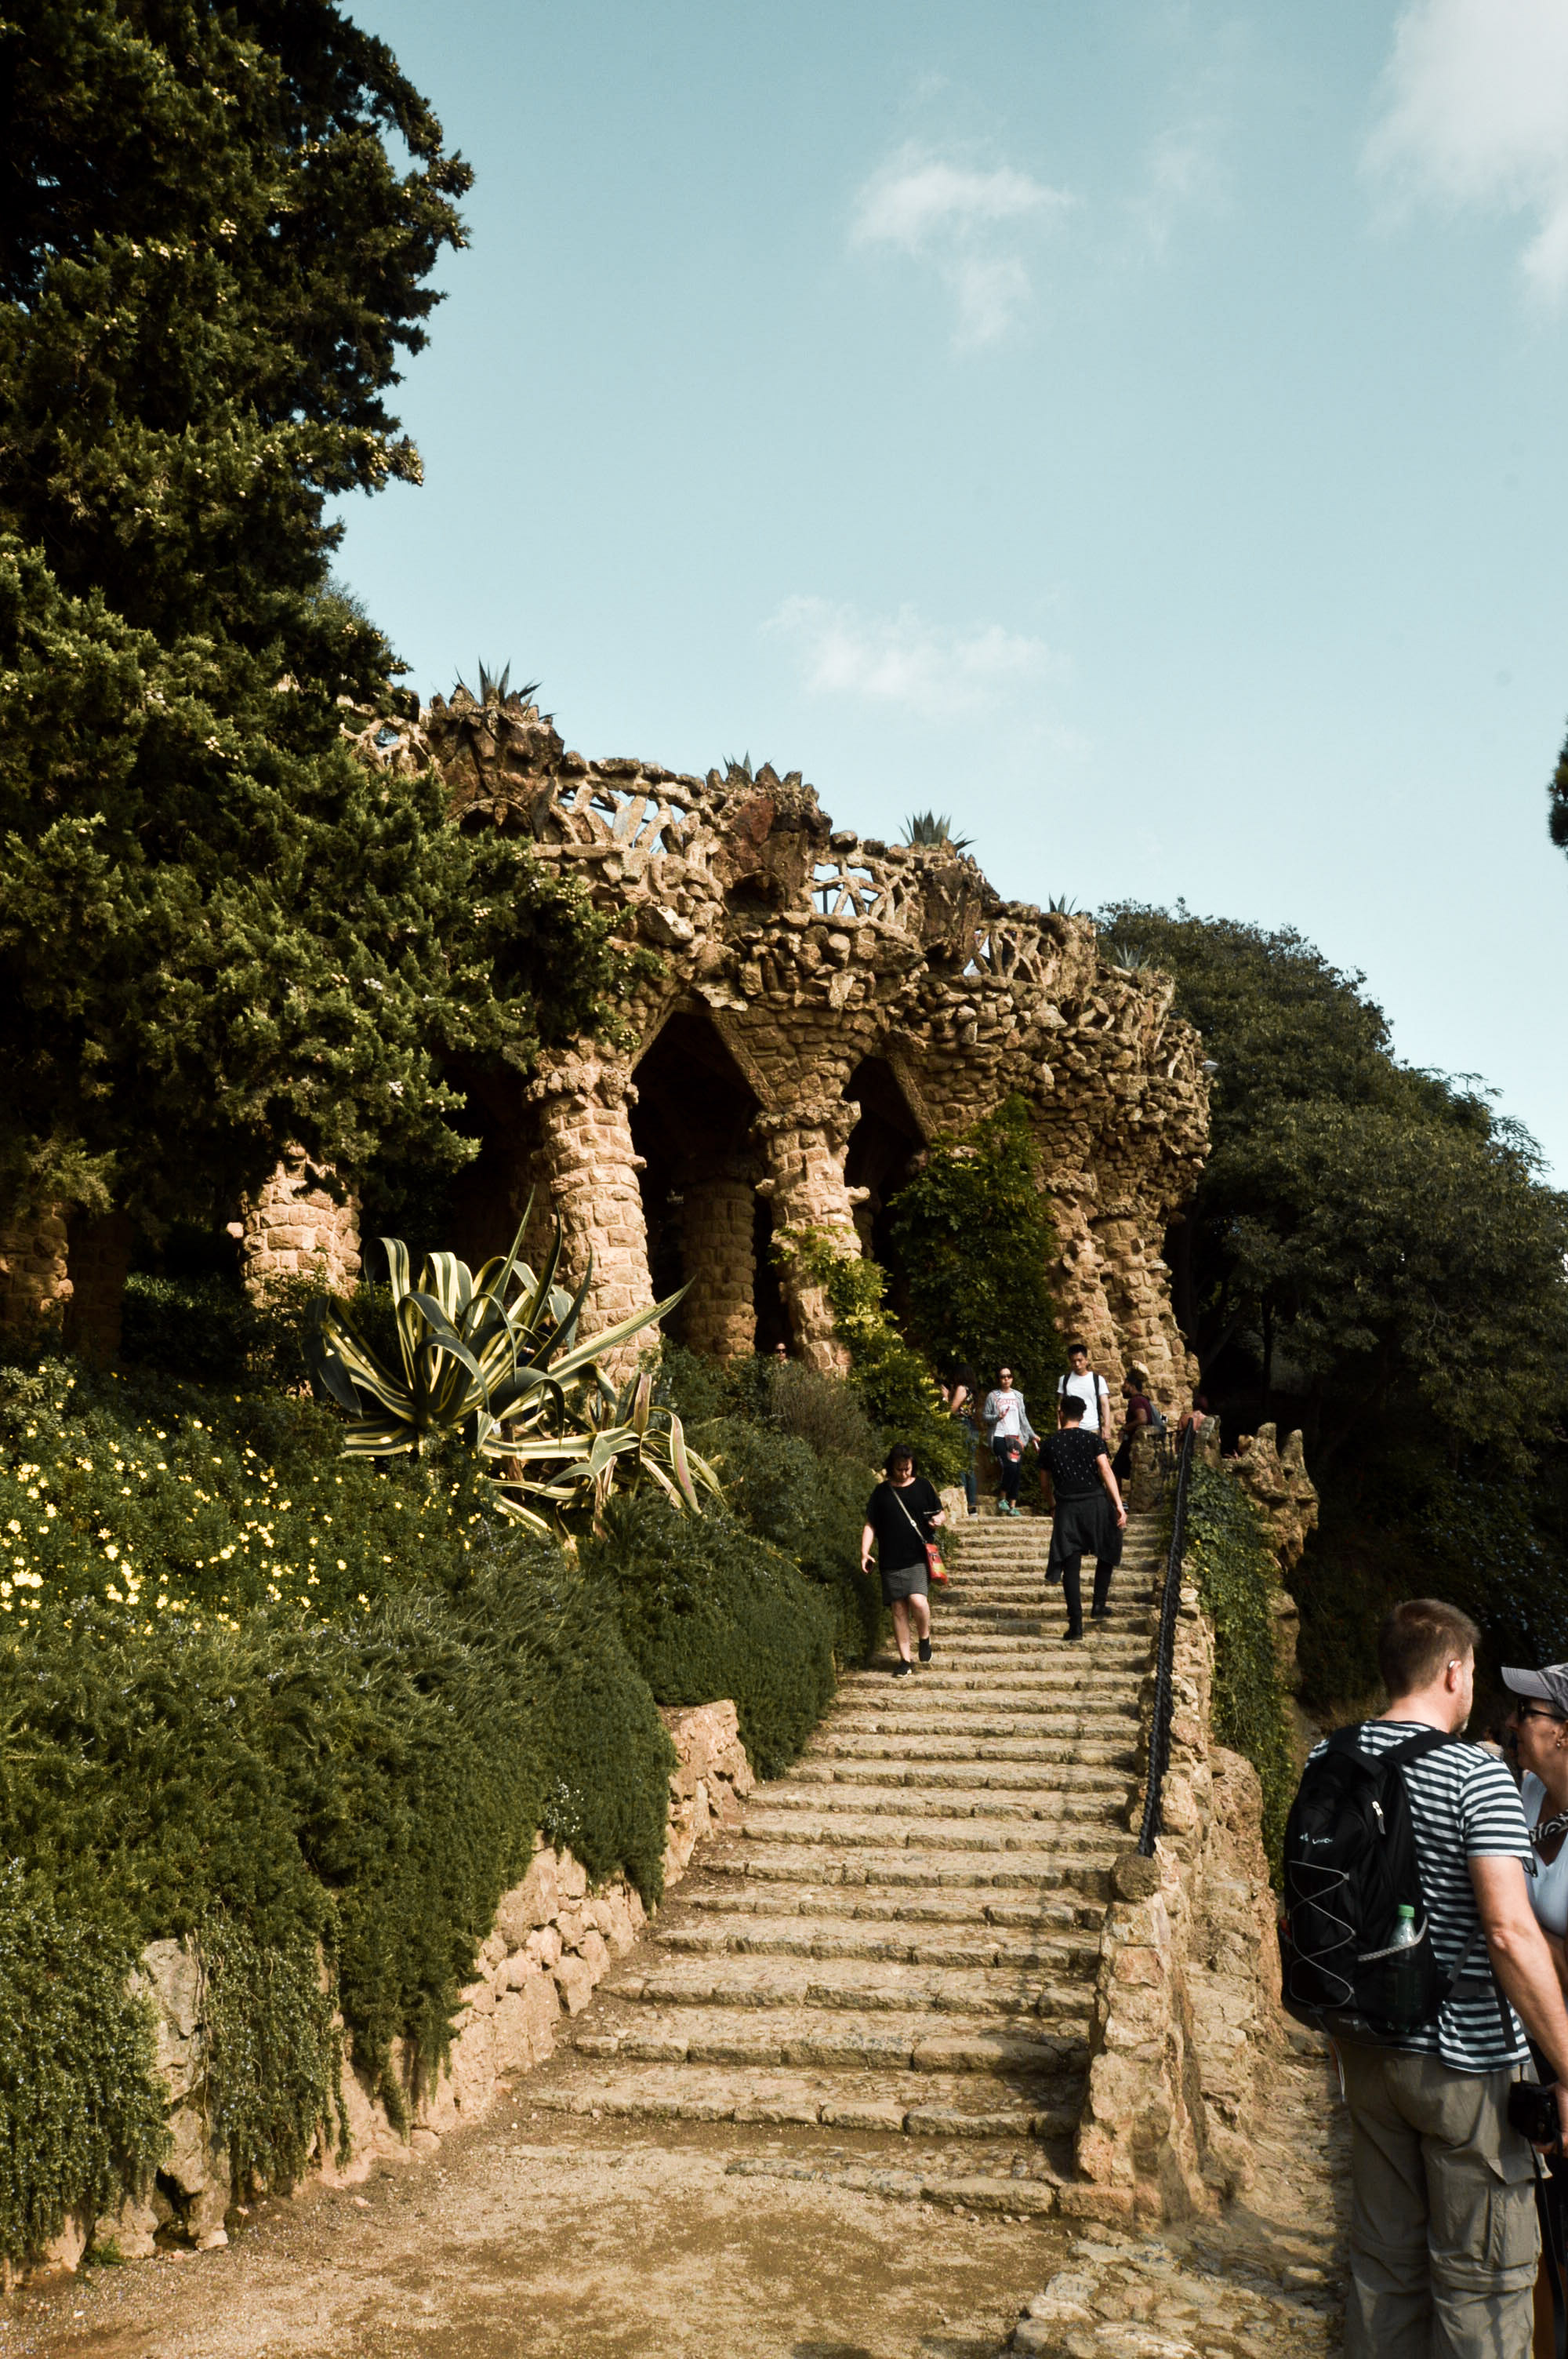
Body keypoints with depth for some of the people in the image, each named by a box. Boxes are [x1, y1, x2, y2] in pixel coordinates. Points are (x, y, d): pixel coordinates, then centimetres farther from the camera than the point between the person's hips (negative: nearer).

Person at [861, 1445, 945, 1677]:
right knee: (899, 1609, 3)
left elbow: (940, 1513, 15)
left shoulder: (922, 1486, 7)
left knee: (917, 1600, -20)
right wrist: (864, 1552, -5)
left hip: (919, 1558, -2)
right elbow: (870, 1525, 8)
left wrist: (939, 1519, -9)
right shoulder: (882, 1492, 8)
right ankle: (905, 1659, 14)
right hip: (891, 1561, 2)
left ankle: (924, 1638, 8)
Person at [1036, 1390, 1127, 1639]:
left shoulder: (1049, 1444, 7)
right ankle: (1099, 1604, 18)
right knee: (1107, 1553, 23)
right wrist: (1119, 1505, -11)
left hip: (1066, 1507, 1)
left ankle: (1076, 1623, -7)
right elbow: (1105, 1471, -9)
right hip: (1096, 1502, -1)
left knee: (1070, 1565, 0)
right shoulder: (1093, 1439, 2)